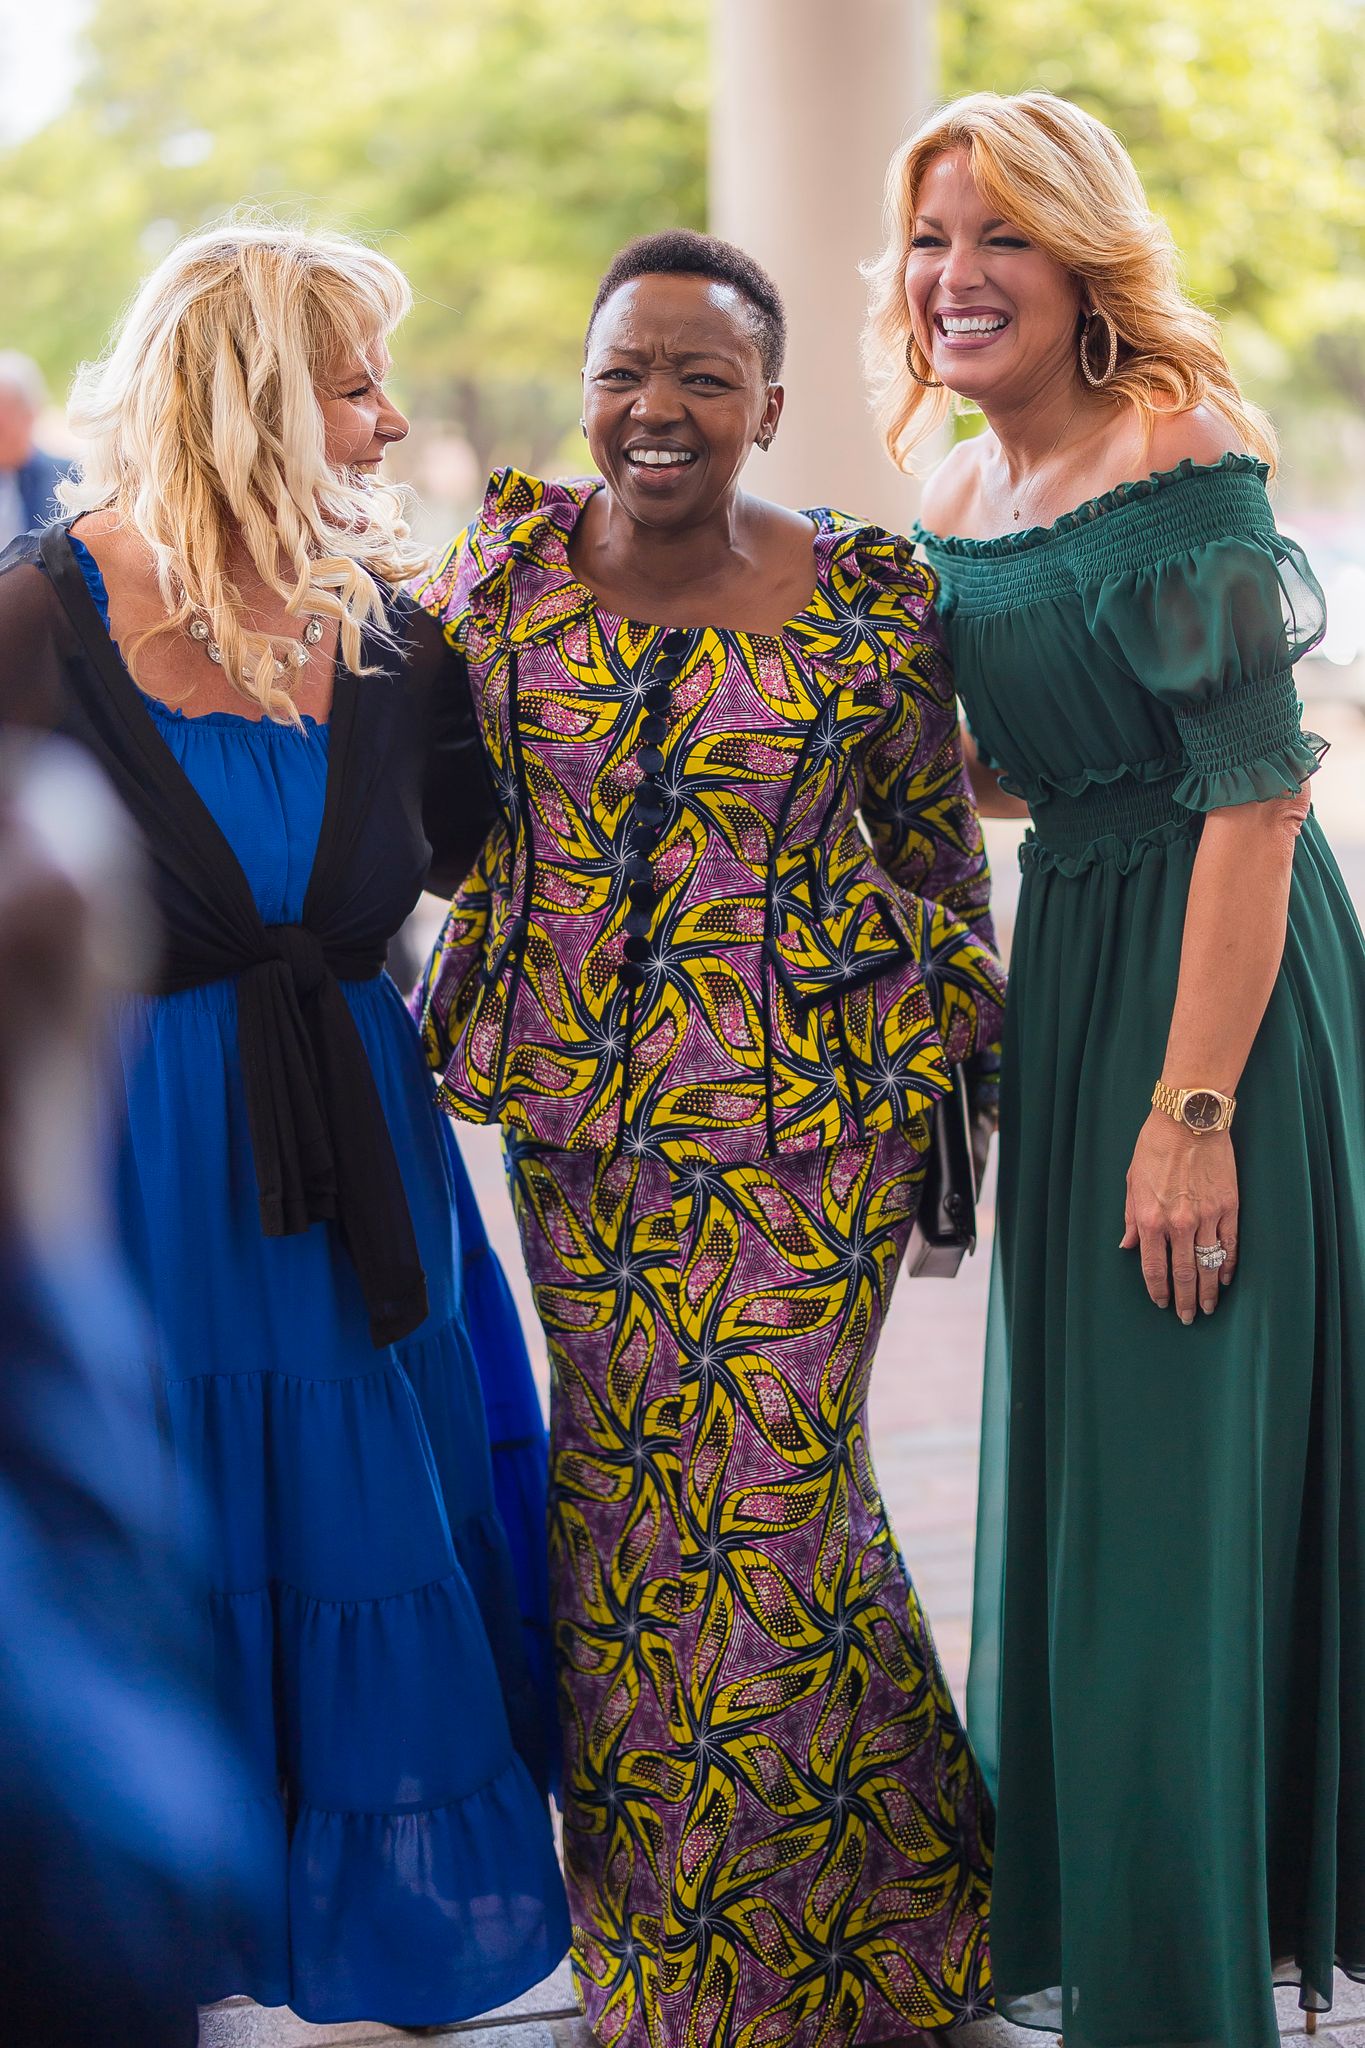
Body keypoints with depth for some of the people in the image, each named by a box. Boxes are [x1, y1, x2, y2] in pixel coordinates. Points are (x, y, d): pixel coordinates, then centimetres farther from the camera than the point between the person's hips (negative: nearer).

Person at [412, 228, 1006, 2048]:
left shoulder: (873, 600, -6)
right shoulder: (501, 561, 0)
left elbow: (941, 852, 5)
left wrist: (961, 1090, 9)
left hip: (811, 1110, -3)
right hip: (574, 1107, 3)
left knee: (771, 1493, -3)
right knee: (618, 1484, 10)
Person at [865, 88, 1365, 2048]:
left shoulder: (1184, 462, -15)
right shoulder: (962, 509, 10)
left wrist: (1194, 1108, -24)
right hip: (1066, 969, 8)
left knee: (1178, 1478, -3)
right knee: (1072, 1454, 16)